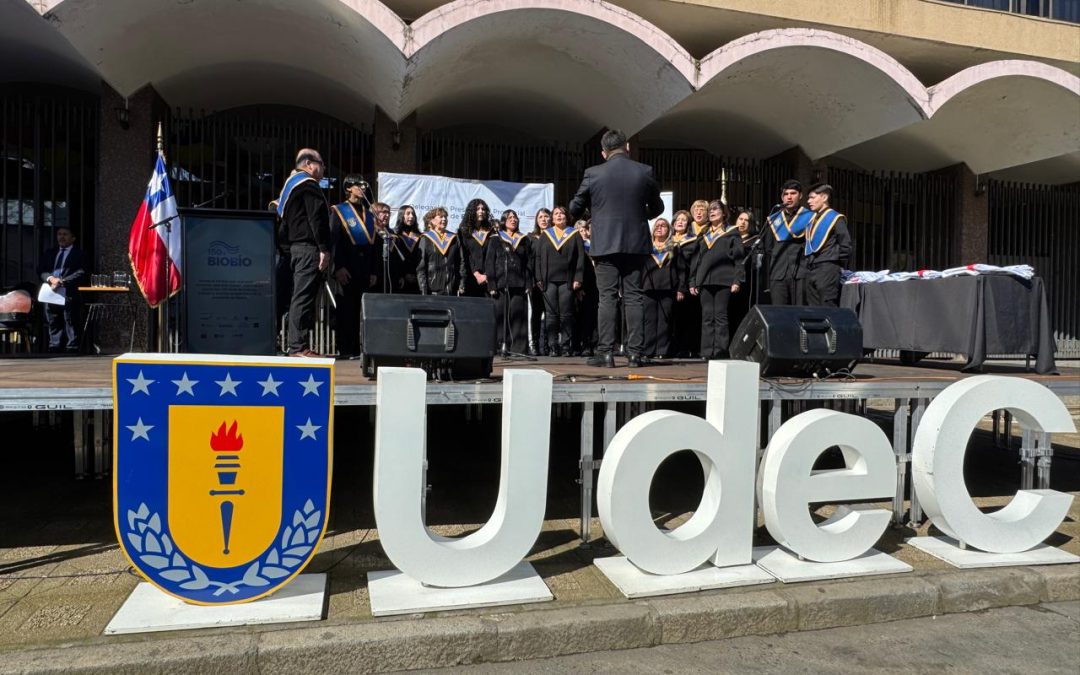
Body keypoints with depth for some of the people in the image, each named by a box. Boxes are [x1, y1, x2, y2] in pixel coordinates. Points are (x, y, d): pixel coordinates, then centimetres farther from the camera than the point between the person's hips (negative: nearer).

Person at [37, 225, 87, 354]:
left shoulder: (79, 254, 3)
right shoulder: (49, 253, 20)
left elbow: (81, 274, -8)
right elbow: (41, 270, 12)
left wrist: (62, 281, -17)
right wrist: (50, 278, -9)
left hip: (69, 296, -5)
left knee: (72, 327, -4)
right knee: (54, 326, 10)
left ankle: (71, 352, -2)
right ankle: (55, 352, 16)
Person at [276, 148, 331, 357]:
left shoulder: (291, 183, 23)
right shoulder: (309, 185, -9)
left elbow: (284, 219, 25)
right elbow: (316, 219, -19)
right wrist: (324, 249, -20)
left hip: (296, 246, 10)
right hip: (309, 248, -10)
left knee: (301, 297, 12)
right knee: (304, 296, -11)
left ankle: (297, 345, 15)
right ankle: (298, 346, -11)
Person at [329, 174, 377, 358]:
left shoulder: (369, 216, 18)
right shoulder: (338, 211, 3)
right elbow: (334, 241, -6)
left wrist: (374, 271, 9)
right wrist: (338, 267, -17)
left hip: (364, 269, 5)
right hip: (346, 268, -5)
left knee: (358, 309, 5)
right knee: (346, 308, -3)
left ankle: (356, 348, 8)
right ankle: (345, 350, 0)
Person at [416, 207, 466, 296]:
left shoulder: (454, 238, 12)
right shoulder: (426, 239, 3)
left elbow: (461, 262, 10)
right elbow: (420, 266, -2)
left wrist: (462, 285, 1)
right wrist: (424, 290, -10)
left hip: (452, 289, 3)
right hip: (433, 289, -3)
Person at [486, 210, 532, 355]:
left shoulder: (524, 240, 17)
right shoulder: (496, 240, 10)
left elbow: (529, 264, 13)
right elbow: (489, 263, 4)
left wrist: (528, 284, 2)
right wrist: (491, 285, -7)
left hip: (518, 284, 1)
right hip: (500, 284, -1)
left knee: (517, 316, -3)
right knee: (500, 317, -4)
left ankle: (518, 347, -1)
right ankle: (500, 347, 1)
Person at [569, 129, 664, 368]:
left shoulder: (593, 173, -4)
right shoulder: (645, 172, 0)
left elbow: (575, 209, 6)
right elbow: (657, 208, 11)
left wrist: (576, 216, 29)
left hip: (605, 244, -1)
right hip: (636, 243, 2)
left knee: (607, 298, 1)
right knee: (633, 297, 6)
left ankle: (605, 353, 0)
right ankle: (635, 352, 6)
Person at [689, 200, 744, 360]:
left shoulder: (732, 233, 8)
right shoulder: (703, 236, 21)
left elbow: (738, 257, 0)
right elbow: (696, 259, 20)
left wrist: (737, 280, -10)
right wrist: (693, 281, 11)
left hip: (723, 280, -4)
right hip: (705, 281, 4)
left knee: (720, 316, -6)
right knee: (707, 317, 1)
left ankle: (720, 352, -5)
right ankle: (707, 352, 2)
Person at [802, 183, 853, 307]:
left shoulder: (836, 219, -4)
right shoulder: (811, 220, 18)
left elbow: (845, 246, -8)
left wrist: (837, 264, -5)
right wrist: (805, 264, 14)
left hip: (827, 271, -8)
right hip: (810, 271, 8)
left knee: (828, 308, -10)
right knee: (813, 309, 8)